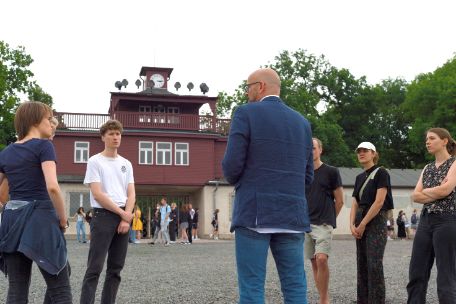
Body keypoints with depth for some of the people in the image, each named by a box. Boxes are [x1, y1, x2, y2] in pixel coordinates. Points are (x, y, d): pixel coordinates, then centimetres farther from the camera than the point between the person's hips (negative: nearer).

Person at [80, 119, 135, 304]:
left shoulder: (126, 164, 14)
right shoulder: (95, 161, -2)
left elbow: (131, 194, 8)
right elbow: (97, 194, -10)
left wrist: (126, 218, -7)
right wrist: (122, 213, -10)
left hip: (124, 217, 6)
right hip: (103, 216, -6)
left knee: (116, 268, 8)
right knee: (94, 268, -8)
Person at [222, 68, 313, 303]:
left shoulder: (246, 113, -2)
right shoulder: (302, 122, 14)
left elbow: (232, 165, -8)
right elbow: (307, 176, 15)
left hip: (254, 213, -4)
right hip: (292, 215, 5)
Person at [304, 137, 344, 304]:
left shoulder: (331, 172, 0)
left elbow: (339, 200, 3)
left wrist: (328, 218, 8)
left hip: (323, 224, -5)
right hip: (306, 224, 5)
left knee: (321, 259, -20)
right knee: (314, 263, 6)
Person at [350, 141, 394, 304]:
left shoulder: (381, 173, -6)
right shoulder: (359, 177, 16)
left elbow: (379, 201, -15)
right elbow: (355, 203, 12)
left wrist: (362, 224, -14)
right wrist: (352, 224, -5)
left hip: (376, 221, -7)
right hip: (360, 220, 8)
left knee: (374, 264, -12)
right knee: (362, 264, 7)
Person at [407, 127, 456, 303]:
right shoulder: (427, 168, 17)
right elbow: (415, 196, 7)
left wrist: (425, 191, 1)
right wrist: (435, 194, -8)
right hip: (426, 221, 7)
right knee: (416, 274, 5)